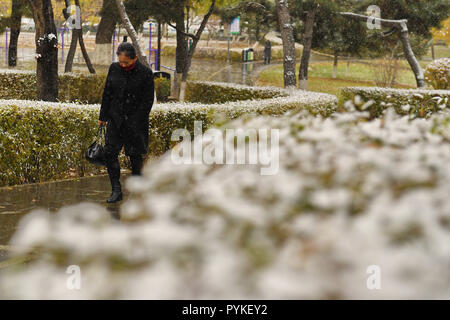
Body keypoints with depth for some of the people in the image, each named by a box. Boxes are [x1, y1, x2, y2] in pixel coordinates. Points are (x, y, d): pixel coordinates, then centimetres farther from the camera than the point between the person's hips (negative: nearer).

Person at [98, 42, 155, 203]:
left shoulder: (145, 73, -9)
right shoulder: (114, 68, 3)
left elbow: (148, 100, -7)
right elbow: (107, 93, 11)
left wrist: (136, 121, -13)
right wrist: (103, 116, 9)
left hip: (136, 121, -3)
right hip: (115, 119, 4)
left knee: (135, 156, 3)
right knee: (110, 153, -6)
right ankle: (116, 190, 0)